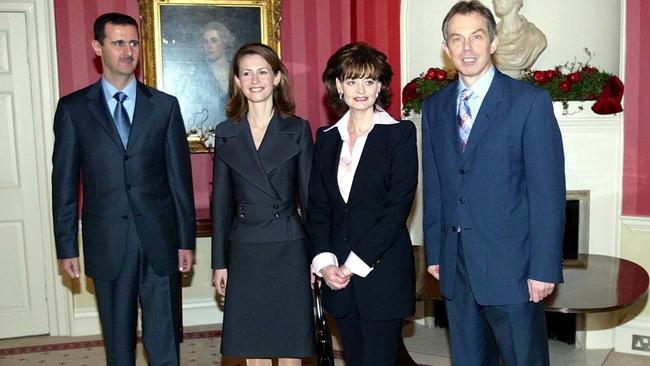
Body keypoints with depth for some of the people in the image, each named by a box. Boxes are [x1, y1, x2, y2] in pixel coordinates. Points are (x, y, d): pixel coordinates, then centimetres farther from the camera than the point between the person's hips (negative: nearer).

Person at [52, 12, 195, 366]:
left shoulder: (165, 106, 4)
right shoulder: (73, 108, 3)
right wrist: (66, 246, 2)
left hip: (160, 241, 0)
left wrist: (186, 239, 2)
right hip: (107, 243, 0)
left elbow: (180, 175, 4)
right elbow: (64, 181, 4)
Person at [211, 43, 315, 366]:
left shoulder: (298, 129, 0)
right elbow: (221, 201, 7)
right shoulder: (226, 133, 5)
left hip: (288, 250, -2)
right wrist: (219, 263, 6)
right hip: (244, 252, 2)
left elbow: (308, 195, 1)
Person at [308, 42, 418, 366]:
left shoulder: (399, 133, -4)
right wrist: (324, 261, -4)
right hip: (338, 275, 4)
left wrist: (355, 263, -12)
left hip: (383, 270, -4)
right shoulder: (326, 137, 10)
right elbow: (317, 205, 9)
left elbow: (398, 205, -11)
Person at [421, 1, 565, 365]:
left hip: (510, 263, -4)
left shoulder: (531, 101, -7)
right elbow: (433, 186, 10)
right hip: (455, 264, 5)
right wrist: (434, 252, 8)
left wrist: (544, 268, -13)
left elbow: (548, 190, -10)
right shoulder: (435, 106, 8)